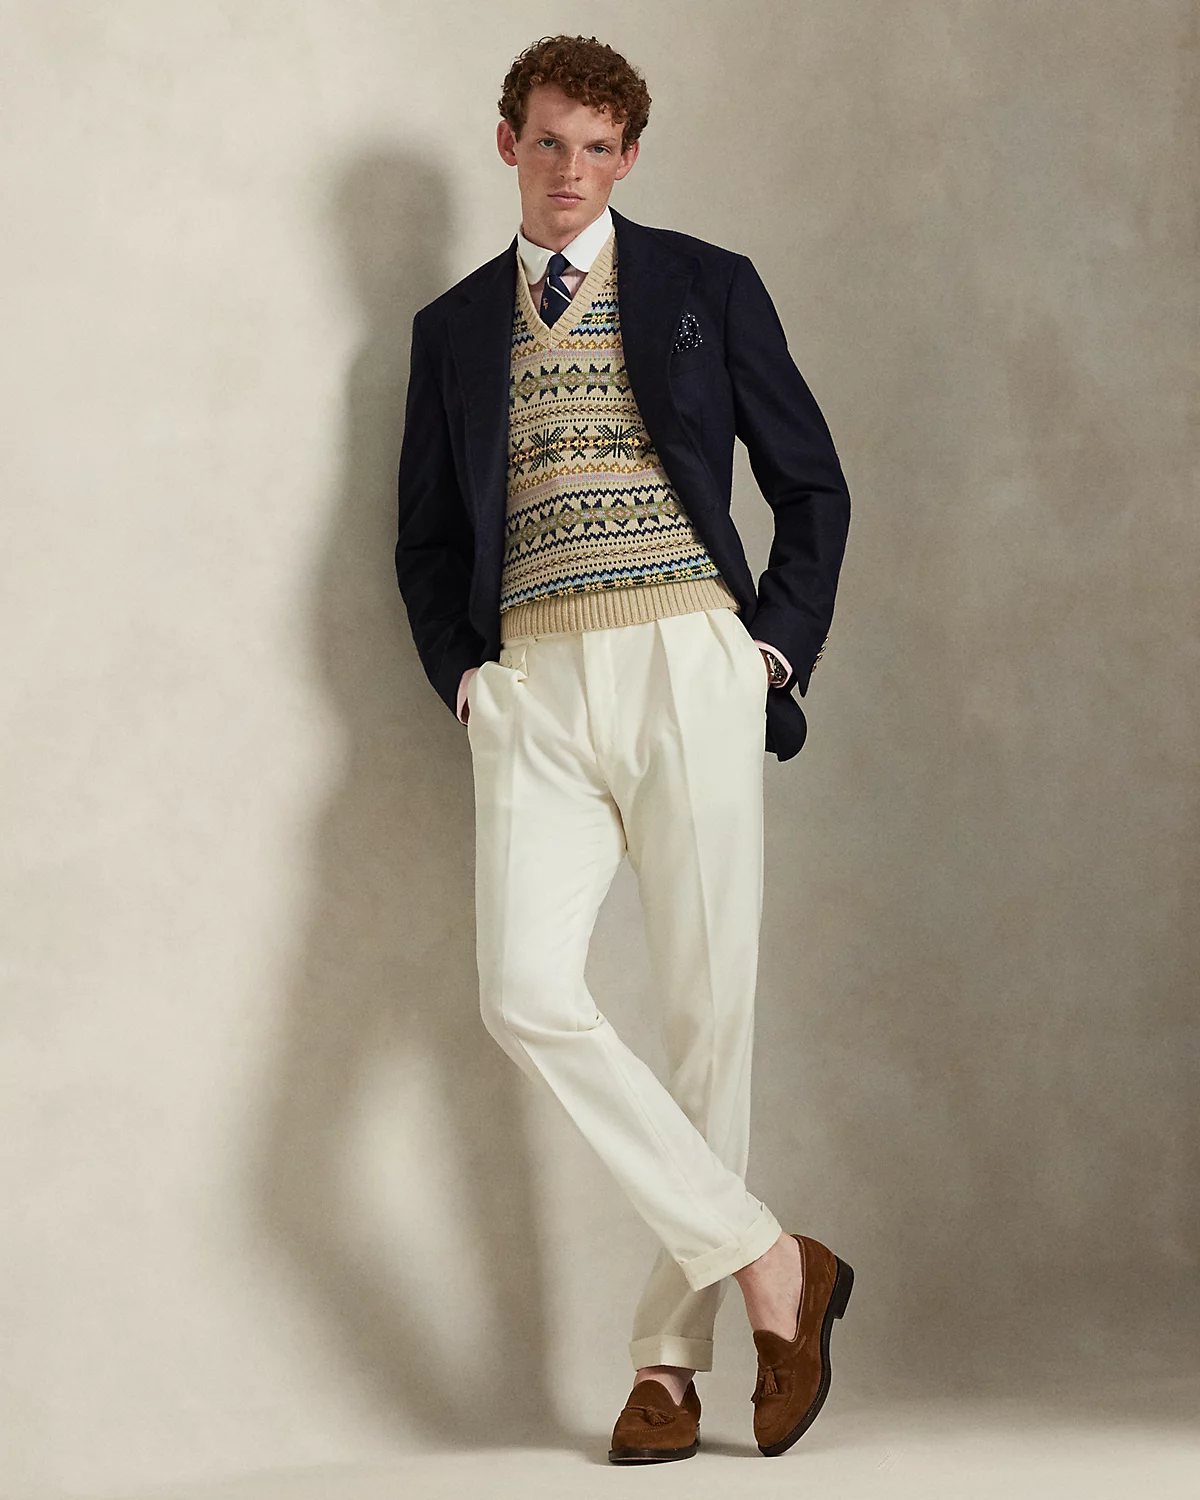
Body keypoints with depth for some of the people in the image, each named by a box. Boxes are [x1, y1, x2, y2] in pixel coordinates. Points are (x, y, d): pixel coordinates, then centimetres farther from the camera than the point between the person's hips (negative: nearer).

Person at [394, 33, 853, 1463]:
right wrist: (462, 673, 7)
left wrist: (776, 647, 2)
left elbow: (813, 485, 13)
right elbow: (426, 539, 22)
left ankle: (670, 1353, 5)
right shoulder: (451, 328, 18)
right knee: (526, 995, -17)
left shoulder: (707, 285, 11)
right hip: (531, 688, 2)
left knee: (709, 1009, -5)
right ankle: (766, 1263, -8)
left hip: (687, 663, -2)